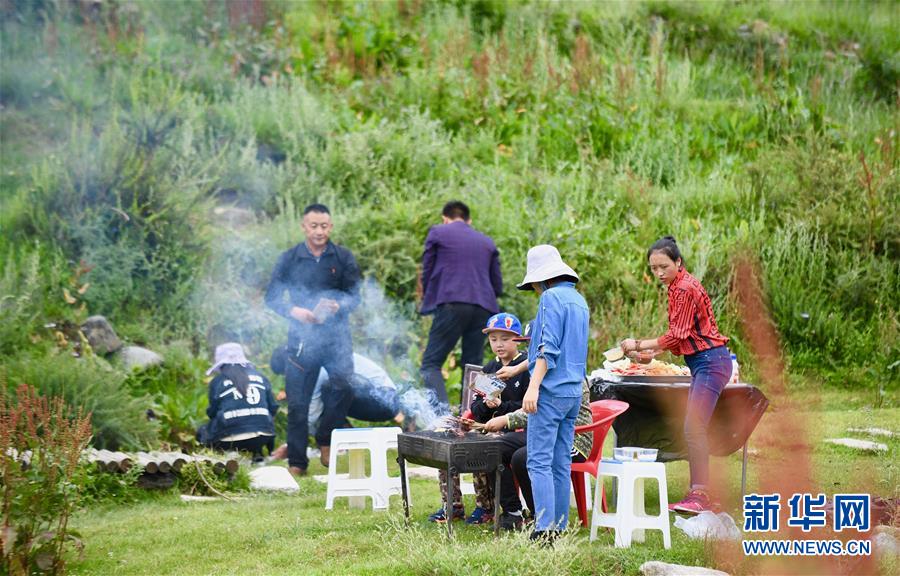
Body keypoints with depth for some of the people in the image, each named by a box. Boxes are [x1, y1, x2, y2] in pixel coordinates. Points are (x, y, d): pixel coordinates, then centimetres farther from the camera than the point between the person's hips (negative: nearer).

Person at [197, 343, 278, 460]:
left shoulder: (217, 381, 5)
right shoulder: (260, 377, 13)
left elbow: (212, 412, 9)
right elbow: (273, 408, 16)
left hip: (230, 440, -3)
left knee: (202, 432, 26)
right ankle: (257, 452, 10)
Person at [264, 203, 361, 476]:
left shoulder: (343, 257, 6)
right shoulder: (290, 259, 6)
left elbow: (354, 295, 4)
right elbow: (272, 296, 7)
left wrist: (337, 306, -18)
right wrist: (293, 310, -12)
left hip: (336, 334, 0)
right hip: (301, 338, 0)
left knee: (343, 382, -21)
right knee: (297, 401, -1)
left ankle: (326, 440, 1)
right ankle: (296, 462, 8)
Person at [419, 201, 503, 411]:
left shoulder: (437, 233, 12)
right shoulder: (487, 242, 23)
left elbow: (426, 274, 12)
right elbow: (497, 285, 21)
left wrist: (428, 299, 26)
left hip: (452, 305, -4)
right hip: (484, 307, 4)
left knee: (431, 363, -5)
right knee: (473, 365, 10)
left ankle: (442, 408, -26)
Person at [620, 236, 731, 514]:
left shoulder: (685, 289, -15)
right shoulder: (678, 286, 15)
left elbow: (677, 336, -15)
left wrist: (639, 345, -10)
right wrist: (651, 352, 12)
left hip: (710, 362, -10)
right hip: (702, 363, 10)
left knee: (693, 428, -15)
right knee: (694, 429, 9)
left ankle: (699, 495, -18)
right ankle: (702, 494, 11)